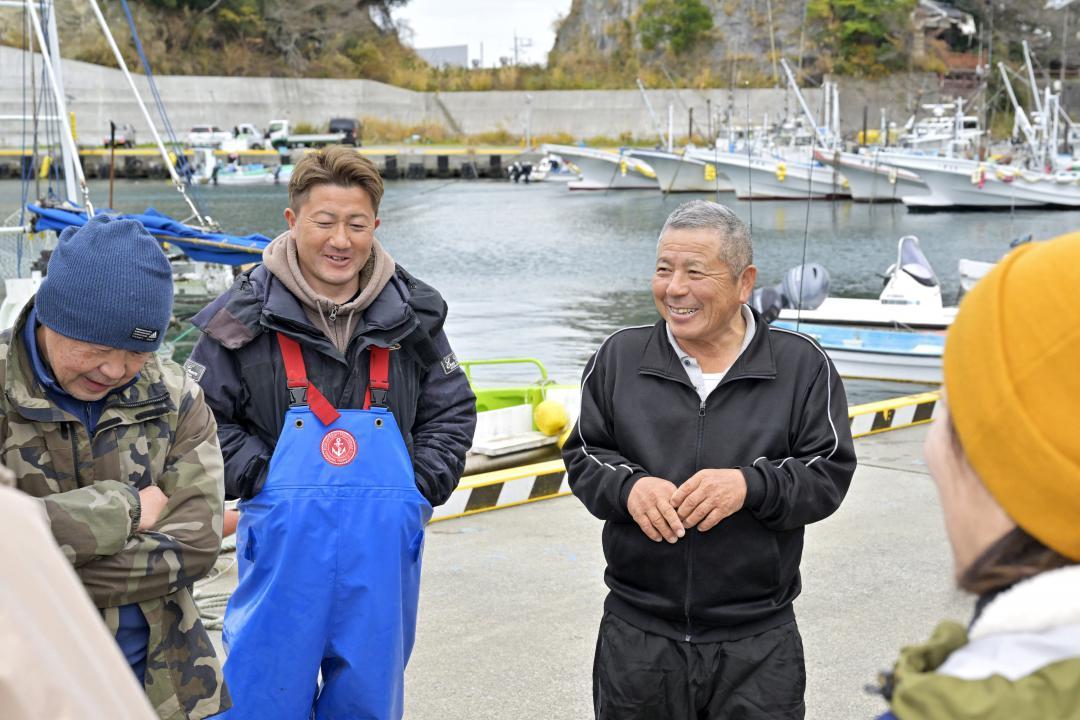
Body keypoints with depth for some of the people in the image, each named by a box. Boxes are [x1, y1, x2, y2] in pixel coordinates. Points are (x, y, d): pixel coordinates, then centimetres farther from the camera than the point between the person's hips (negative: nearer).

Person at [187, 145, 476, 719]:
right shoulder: (249, 315, -3)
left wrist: (418, 487, 2)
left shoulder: (411, 314, 5)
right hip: (284, 542, -2)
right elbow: (204, 414, 3)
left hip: (383, 546, 3)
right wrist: (261, 478, -8)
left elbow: (452, 409, 14)